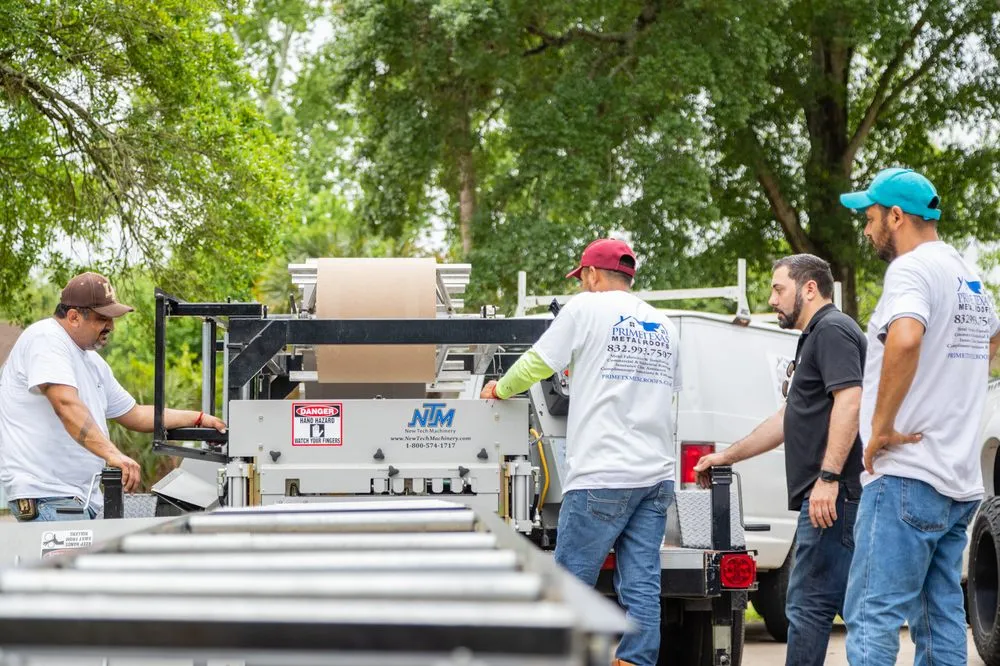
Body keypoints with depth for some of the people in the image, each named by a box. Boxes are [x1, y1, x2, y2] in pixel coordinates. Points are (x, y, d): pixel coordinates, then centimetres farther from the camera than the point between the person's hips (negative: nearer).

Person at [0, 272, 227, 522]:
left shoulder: (93, 361, 22)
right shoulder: (45, 339, -10)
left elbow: (133, 414, 30)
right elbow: (67, 405, -26)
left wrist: (199, 419, 23)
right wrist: (112, 453, -37)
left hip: (82, 497, 10)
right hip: (46, 497, -10)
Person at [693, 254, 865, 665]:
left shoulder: (832, 330, -7)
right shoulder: (815, 338, 26)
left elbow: (850, 400, -22)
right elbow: (788, 420, 32)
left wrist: (828, 476, -28)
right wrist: (726, 457, 34)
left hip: (831, 494, -11)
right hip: (829, 496, 11)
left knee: (809, 604, -11)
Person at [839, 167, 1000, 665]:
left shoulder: (912, 269, -11)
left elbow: (904, 339, -31)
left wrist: (881, 428, -22)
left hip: (907, 475, -9)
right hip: (960, 481, 9)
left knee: (872, 619, -11)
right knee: (941, 620, 9)